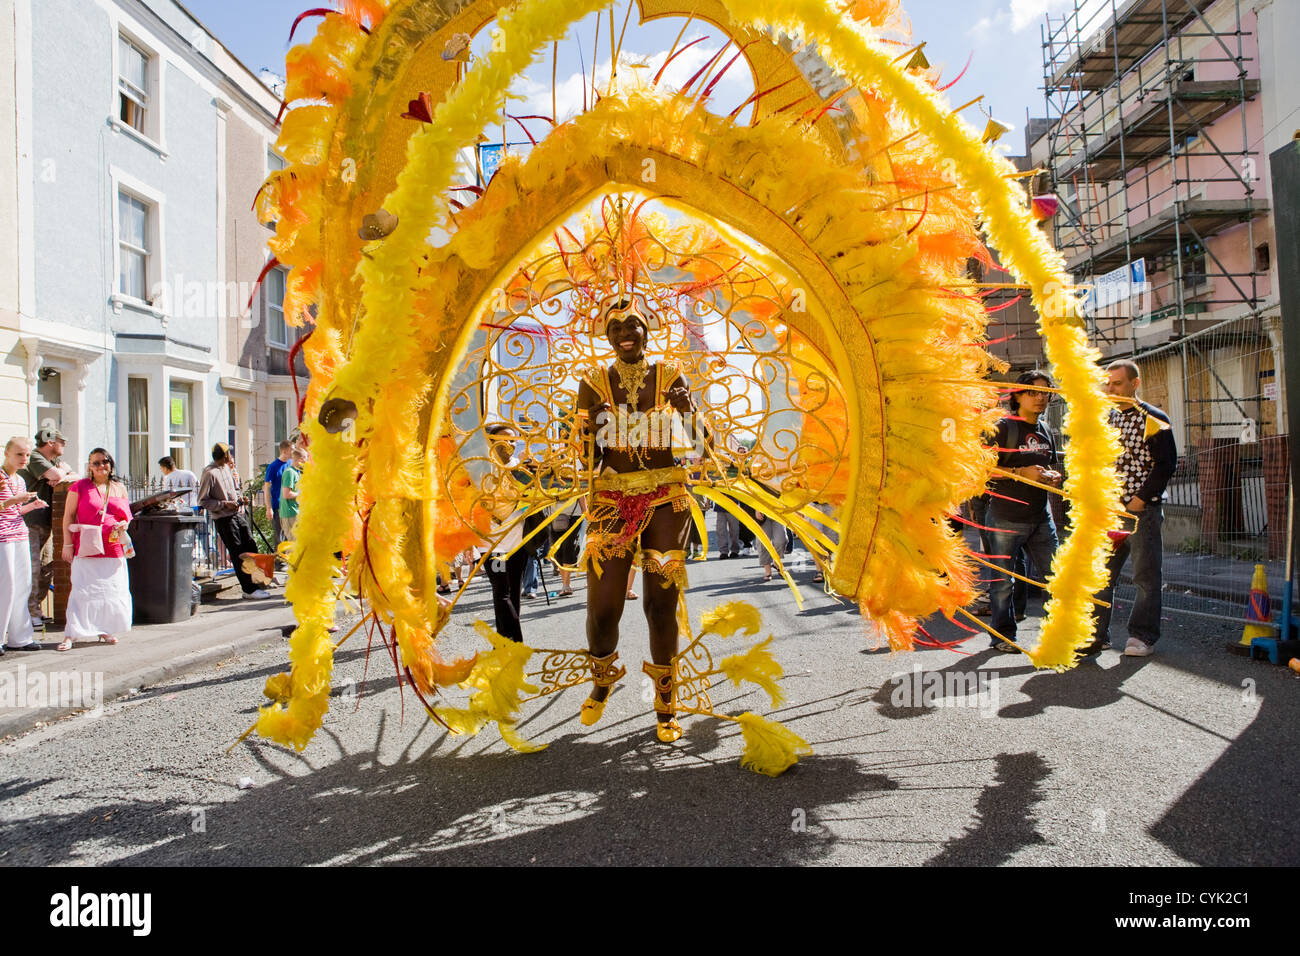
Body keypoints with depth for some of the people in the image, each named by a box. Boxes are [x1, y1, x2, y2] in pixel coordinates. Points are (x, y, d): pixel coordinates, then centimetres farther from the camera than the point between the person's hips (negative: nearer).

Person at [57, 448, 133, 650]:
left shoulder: (120, 488, 13)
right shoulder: (80, 487, 2)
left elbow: (126, 515, 23)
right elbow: (68, 516, 2)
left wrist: (124, 524, -1)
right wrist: (68, 544, -3)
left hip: (113, 548, 4)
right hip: (87, 548, -4)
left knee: (112, 591, 6)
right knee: (82, 589, -8)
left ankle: (105, 630, 18)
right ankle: (70, 635, -4)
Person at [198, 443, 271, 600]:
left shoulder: (226, 469, 12)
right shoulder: (210, 473, -14)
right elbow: (203, 501, -15)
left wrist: (235, 477, 11)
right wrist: (224, 504, -20)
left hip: (237, 514, 8)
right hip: (224, 519, -8)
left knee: (251, 547, 9)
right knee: (238, 554, -4)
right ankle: (249, 589, 1)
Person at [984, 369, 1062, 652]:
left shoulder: (1046, 431, 16)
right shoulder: (1003, 427, -6)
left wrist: (1053, 476, 6)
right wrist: (1021, 472, -19)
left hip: (1040, 517, 6)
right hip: (1006, 517, -6)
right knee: (1003, 579, 1)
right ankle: (1003, 634, 14)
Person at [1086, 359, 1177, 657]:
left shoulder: (1154, 420, -4)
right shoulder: (1104, 420, 14)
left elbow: (1166, 465, -8)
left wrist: (1137, 502, -13)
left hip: (1142, 510, -5)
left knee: (1146, 576, 2)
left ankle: (1142, 636, 13)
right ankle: (1097, 633, 10)